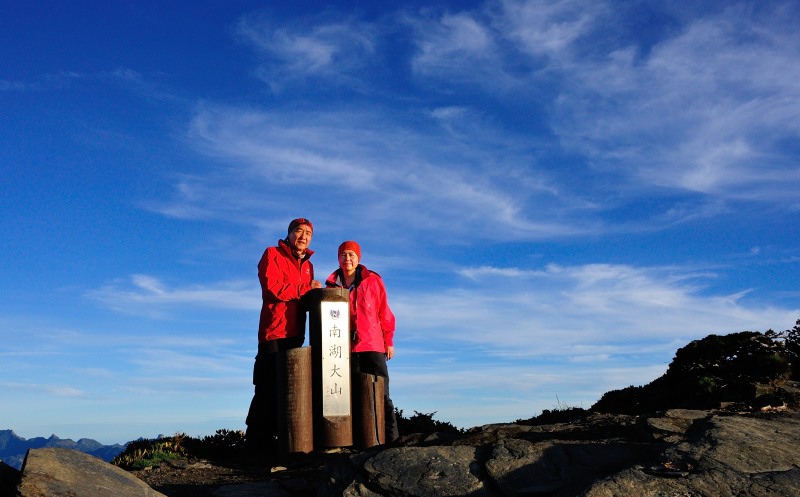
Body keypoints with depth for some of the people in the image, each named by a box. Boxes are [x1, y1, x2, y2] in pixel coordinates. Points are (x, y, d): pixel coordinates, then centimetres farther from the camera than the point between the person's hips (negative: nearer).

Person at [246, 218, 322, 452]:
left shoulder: (307, 265, 22)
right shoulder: (272, 255, 1)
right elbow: (272, 287, -13)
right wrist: (306, 288, -6)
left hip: (295, 333, 7)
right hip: (274, 330, -7)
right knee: (268, 386, -7)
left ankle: (273, 435, 14)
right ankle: (257, 438, 0)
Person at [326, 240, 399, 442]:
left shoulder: (373, 280, 4)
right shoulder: (332, 284, 11)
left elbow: (384, 312, 6)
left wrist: (389, 341, 4)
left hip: (372, 345, -2)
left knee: (381, 395, -3)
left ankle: (391, 437, -1)